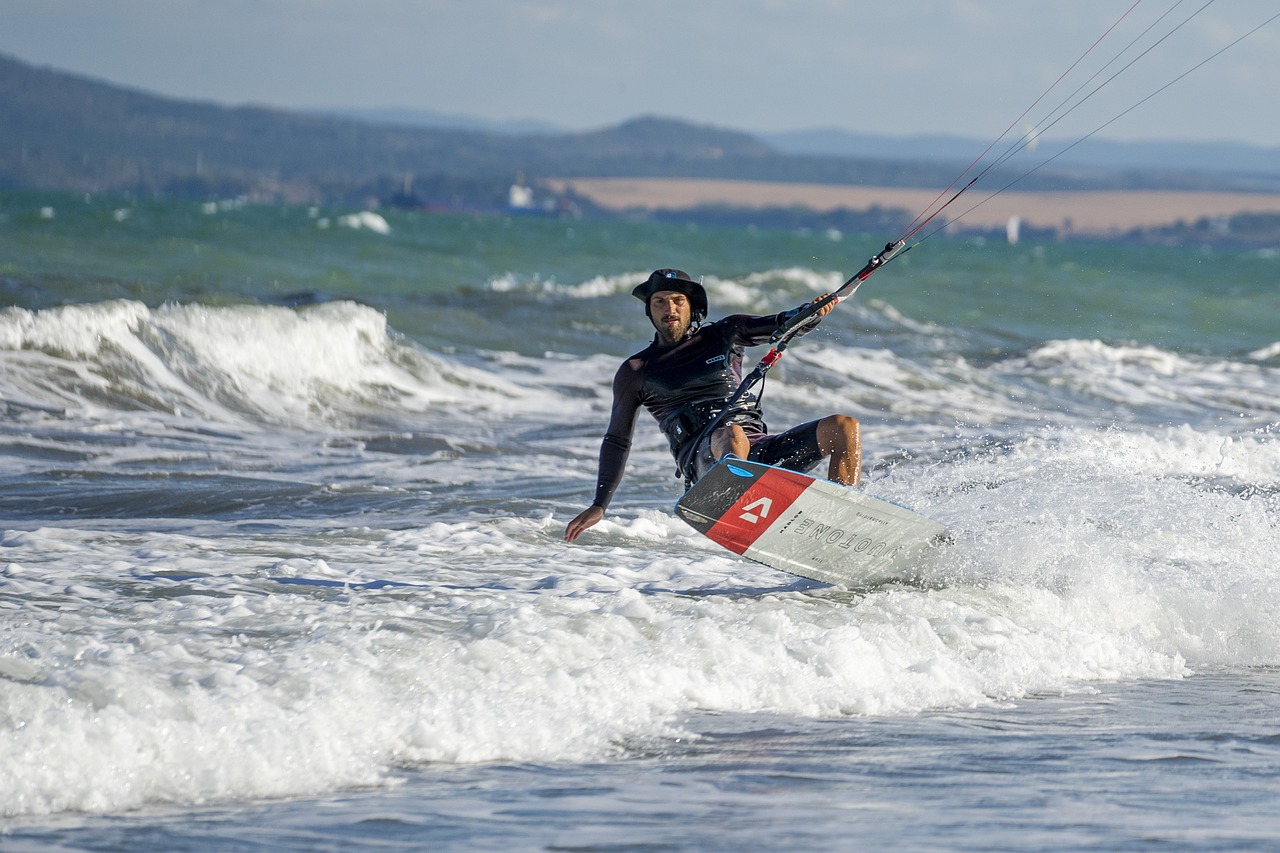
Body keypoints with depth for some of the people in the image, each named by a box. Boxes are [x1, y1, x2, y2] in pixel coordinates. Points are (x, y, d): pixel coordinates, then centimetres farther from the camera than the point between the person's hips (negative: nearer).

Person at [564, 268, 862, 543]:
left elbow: (790, 323, 9)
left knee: (843, 427, -16)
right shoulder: (636, 372, 17)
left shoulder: (724, 334, 19)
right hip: (703, 458, -3)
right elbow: (617, 441, 20)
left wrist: (812, 311, -16)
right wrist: (599, 505, 11)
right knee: (732, 435, -40)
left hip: (760, 450, 3)